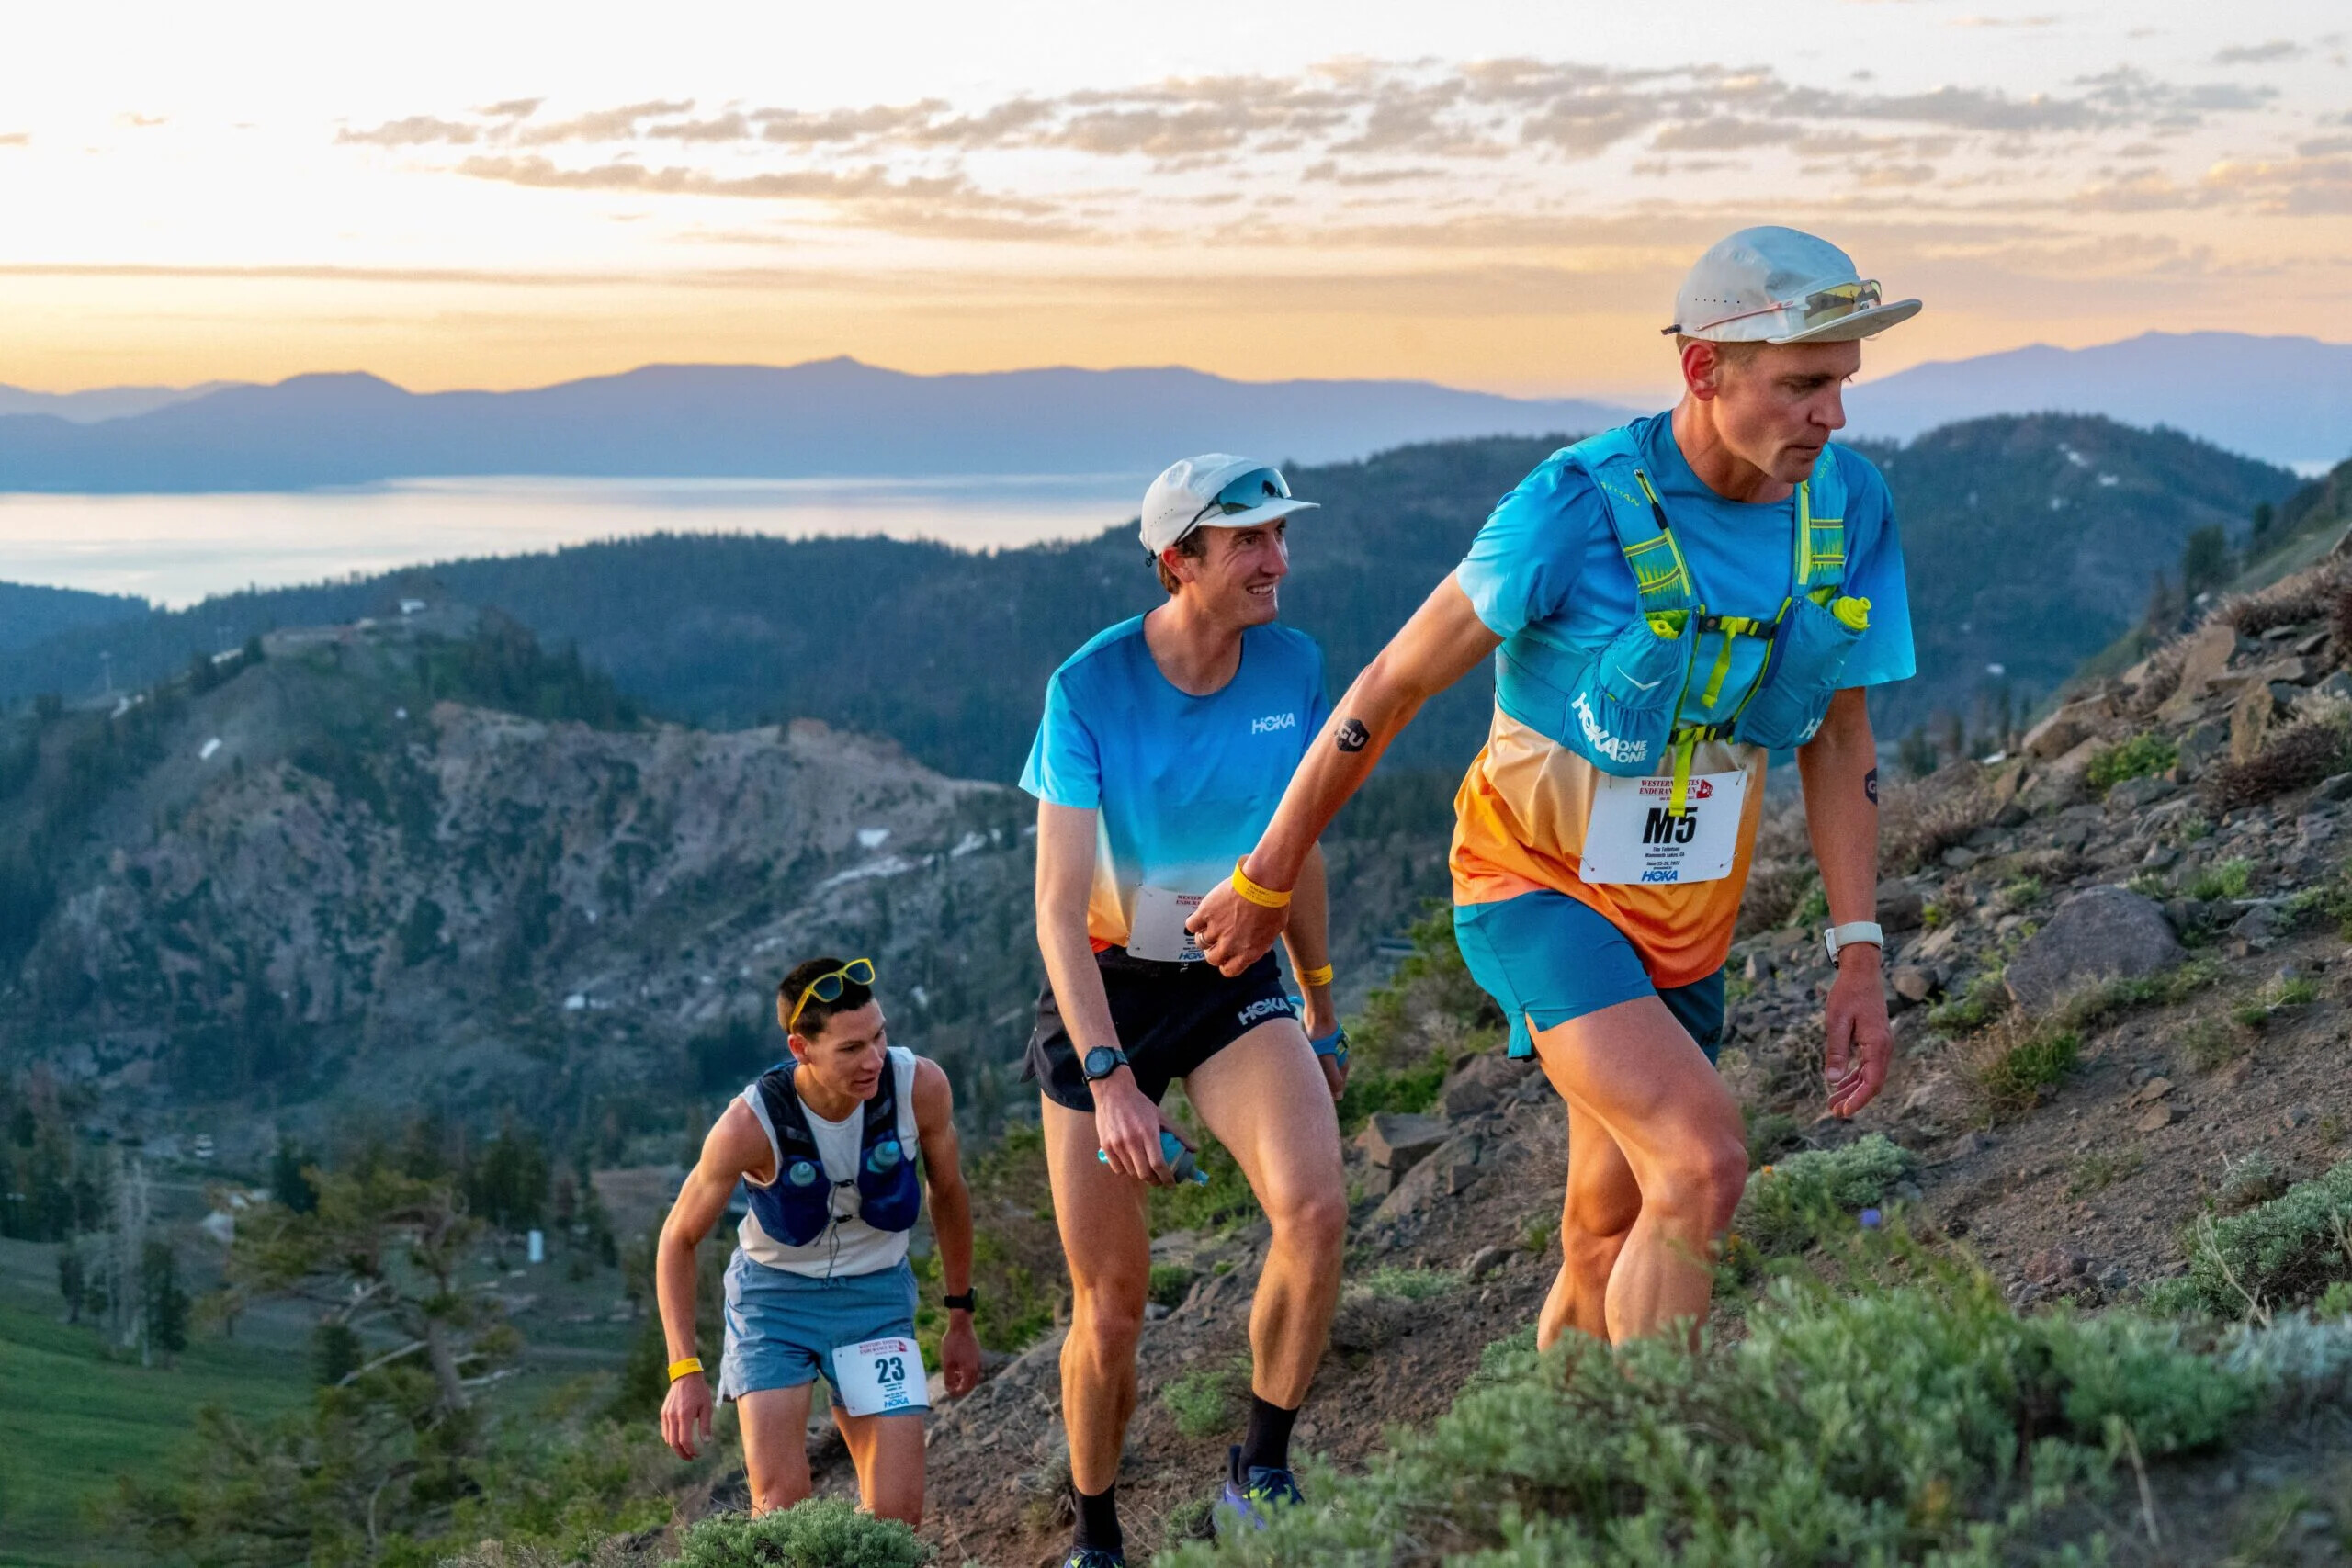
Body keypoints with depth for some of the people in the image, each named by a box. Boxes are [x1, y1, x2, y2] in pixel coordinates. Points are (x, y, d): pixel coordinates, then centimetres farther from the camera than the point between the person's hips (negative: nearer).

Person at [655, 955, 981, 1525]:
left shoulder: (921, 1087, -21)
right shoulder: (749, 1124, -26)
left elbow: (949, 1194, 1)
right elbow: (678, 1241, -10)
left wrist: (960, 1319, 9)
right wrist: (685, 1371, -17)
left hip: (876, 1292, 2)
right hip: (774, 1292, -2)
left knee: (898, 1516, -7)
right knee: (780, 1510, -14)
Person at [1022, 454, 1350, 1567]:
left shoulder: (1292, 668, -7)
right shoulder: (1088, 689, -19)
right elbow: (1058, 909, -22)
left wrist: (1323, 1016, 16)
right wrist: (1112, 1080, -32)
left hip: (1238, 984, 3)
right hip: (1104, 991, -2)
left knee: (1315, 1207, -25)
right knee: (1111, 1304, 0)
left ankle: (1260, 1472, -5)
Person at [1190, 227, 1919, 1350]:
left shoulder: (1848, 504, -7)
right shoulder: (1577, 508, -23)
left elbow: (1838, 737, 5)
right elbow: (1392, 686, -13)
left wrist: (1858, 955, -1)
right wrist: (1264, 885, -4)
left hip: (1684, 917, 6)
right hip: (1540, 886, -6)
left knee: (1610, 1240, 13)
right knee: (1703, 1164, -26)